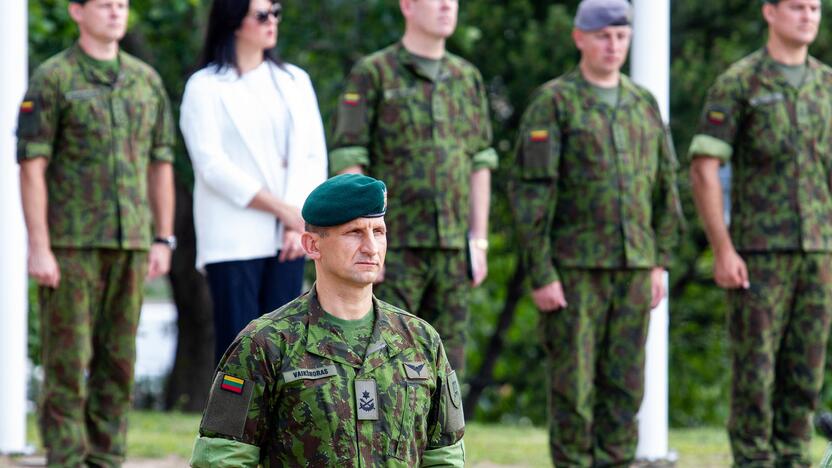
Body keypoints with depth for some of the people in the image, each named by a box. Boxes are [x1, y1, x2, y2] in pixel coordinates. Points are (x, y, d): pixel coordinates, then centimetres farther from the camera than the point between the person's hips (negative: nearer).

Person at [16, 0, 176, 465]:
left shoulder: (146, 80, 11)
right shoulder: (52, 79, -4)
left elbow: (161, 165, 15)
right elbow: (32, 166, -7)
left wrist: (164, 240, 9)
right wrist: (38, 247, -13)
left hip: (130, 244, 5)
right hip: (71, 245, -5)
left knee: (119, 359, 6)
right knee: (68, 359, -3)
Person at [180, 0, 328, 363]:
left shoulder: (294, 81, 14)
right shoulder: (205, 87, 0)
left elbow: (314, 157, 8)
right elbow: (212, 166, -8)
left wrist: (298, 223, -6)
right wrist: (282, 209, -10)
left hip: (286, 238, 4)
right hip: (233, 238, -4)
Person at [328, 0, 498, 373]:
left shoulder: (467, 78, 11)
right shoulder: (371, 75, -5)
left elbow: (479, 164, 12)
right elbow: (347, 163, -9)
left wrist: (479, 243, 5)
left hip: (450, 247, 5)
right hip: (393, 247, -5)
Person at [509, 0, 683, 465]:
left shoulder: (644, 104, 11)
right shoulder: (554, 103, -7)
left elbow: (665, 188, 15)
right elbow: (530, 192, -10)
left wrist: (660, 264, 9)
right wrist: (541, 275, -15)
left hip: (633, 268, 5)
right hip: (573, 268, -5)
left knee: (624, 382, 5)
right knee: (573, 382, -2)